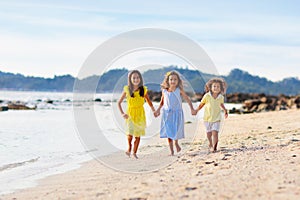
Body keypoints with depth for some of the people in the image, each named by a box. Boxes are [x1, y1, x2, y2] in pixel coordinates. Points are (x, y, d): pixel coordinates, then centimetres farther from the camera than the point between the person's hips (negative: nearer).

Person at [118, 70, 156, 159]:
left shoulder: (143, 89, -1)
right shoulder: (127, 89, -6)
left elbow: (149, 101, 13)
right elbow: (119, 103, 1)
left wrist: (154, 110, 2)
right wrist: (122, 113, -9)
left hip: (140, 114, 2)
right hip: (130, 114, -2)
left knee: (138, 135, 7)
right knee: (130, 133, -19)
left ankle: (135, 152, 24)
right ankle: (129, 146, 8)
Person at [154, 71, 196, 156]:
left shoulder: (179, 90, -6)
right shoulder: (164, 91, 1)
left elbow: (187, 99, -1)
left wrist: (192, 109, -10)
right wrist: (158, 110, 12)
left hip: (177, 113, -2)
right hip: (167, 113, 2)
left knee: (176, 131, -6)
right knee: (168, 133, 0)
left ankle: (176, 143, 28)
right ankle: (171, 151, 9)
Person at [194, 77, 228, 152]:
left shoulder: (221, 97, -7)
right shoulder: (207, 96, -13)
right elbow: (202, 104, 1)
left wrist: (225, 110, 10)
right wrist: (196, 110, 0)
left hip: (216, 118, 0)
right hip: (207, 118, 0)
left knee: (215, 133, -15)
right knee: (209, 133, 13)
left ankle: (214, 147, -5)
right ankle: (210, 144, 38)